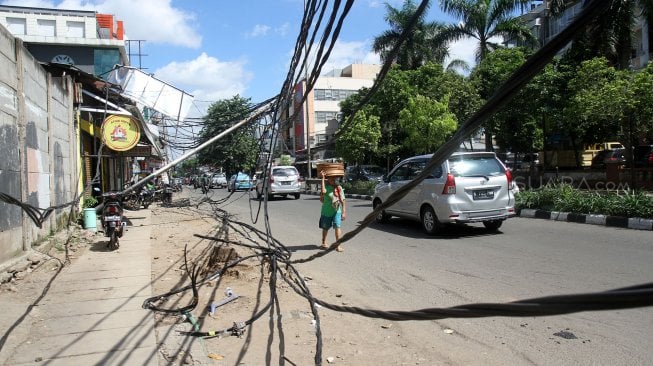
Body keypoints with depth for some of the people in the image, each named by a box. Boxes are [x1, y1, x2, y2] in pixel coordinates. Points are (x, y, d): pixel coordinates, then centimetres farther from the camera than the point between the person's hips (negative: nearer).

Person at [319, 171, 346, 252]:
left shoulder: (339, 188, -2)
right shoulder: (326, 186, -7)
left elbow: (343, 201, -1)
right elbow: (323, 191, -31)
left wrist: (344, 212, -7)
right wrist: (323, 178, -29)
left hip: (336, 211, 0)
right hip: (326, 212, 0)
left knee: (337, 226, -14)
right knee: (325, 228, 14)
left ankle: (338, 245, -10)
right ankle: (324, 243, 35)